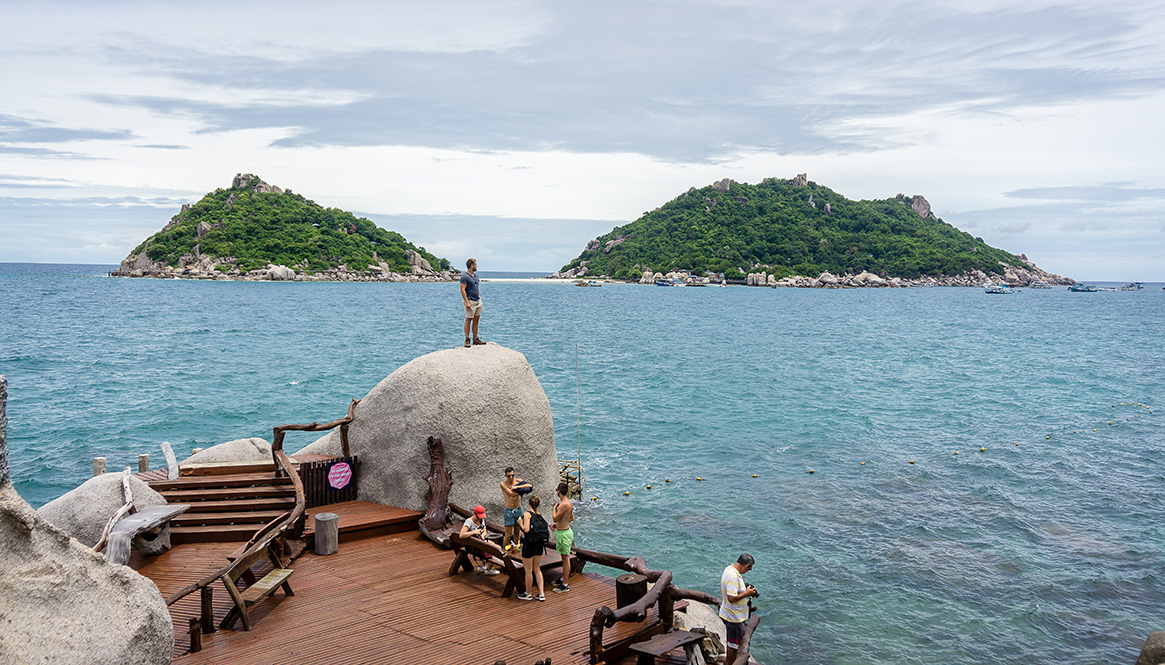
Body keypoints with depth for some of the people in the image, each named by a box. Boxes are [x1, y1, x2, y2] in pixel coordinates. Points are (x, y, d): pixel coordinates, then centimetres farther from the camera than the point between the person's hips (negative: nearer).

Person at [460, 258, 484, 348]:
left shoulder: (475, 275, 14)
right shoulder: (465, 276, -12)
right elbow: (462, 290, -16)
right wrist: (467, 302, -21)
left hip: (478, 301, 8)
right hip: (470, 301, -8)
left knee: (476, 320, 10)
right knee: (468, 320, -4)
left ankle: (475, 339, 16)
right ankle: (467, 340, 0)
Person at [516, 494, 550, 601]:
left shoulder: (527, 514, -14)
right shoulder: (540, 516, 4)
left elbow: (526, 529, -23)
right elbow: (545, 531, 5)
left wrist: (520, 523, -4)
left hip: (529, 545, -6)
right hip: (539, 545, 6)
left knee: (528, 571, 8)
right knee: (537, 569, 17)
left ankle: (528, 594, 22)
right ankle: (541, 594, 17)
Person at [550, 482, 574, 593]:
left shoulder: (564, 504, -23)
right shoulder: (569, 503, 7)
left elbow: (555, 518, -18)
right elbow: (572, 518, 17)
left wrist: (555, 507, -3)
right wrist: (558, 524, 20)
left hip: (563, 533, -10)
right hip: (565, 530, 10)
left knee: (565, 559, -3)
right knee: (564, 558, 20)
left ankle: (565, 585, 2)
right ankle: (563, 579, 33)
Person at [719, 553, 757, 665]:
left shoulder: (730, 568, 2)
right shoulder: (733, 577, -30)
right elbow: (731, 598, -32)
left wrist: (745, 589, 4)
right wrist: (746, 593, -21)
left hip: (728, 614, 10)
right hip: (734, 617, -10)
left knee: (731, 640, 26)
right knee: (734, 643, 9)